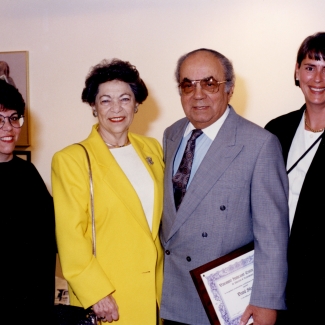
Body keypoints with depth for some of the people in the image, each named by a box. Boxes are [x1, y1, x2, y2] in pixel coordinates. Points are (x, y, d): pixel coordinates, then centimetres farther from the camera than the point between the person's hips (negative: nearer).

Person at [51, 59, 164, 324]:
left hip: (157, 290, 5)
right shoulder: (71, 159, -11)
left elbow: (162, 216, 11)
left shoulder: (152, 148, 6)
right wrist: (96, 293, -15)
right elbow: (70, 237, -12)